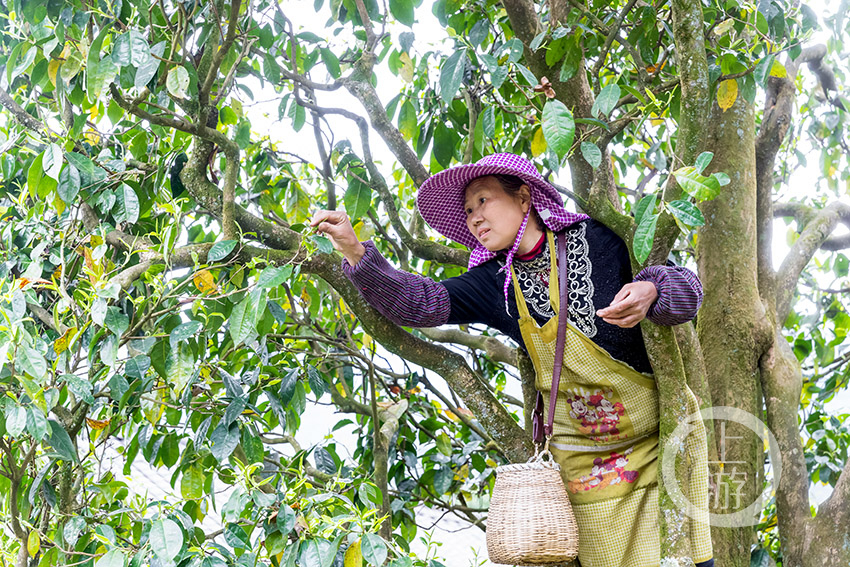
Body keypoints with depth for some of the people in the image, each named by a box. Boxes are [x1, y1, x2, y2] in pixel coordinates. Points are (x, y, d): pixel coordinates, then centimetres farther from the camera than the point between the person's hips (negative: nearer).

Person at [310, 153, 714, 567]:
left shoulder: (596, 240, -6)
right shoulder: (495, 283, 2)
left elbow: (685, 284, -5)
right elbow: (419, 303, -9)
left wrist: (650, 293, -28)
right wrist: (354, 251, -21)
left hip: (663, 437, -2)